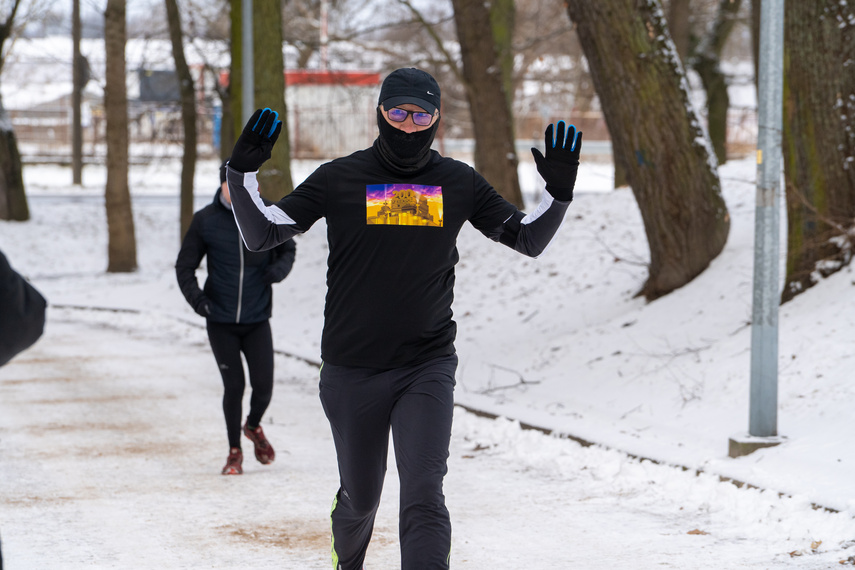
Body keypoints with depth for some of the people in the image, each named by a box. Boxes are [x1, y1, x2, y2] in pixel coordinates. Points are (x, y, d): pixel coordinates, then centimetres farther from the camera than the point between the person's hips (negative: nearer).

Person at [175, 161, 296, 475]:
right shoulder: (205, 220, -6)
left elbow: (288, 249, 14)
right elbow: (184, 266, 1)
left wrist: (280, 268, -8)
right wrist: (195, 296, -16)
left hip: (257, 320, 1)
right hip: (221, 321, -1)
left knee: (263, 385, -1)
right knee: (234, 386, 1)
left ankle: (253, 426, 34)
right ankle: (234, 452, 22)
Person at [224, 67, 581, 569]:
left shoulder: (460, 183, 3)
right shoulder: (340, 179, -2)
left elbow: (529, 239, 10)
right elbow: (262, 235, 0)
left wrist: (559, 191, -7)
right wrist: (243, 173, -15)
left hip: (428, 367, 0)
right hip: (351, 371, 0)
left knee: (424, 497, -16)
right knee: (360, 497, 14)